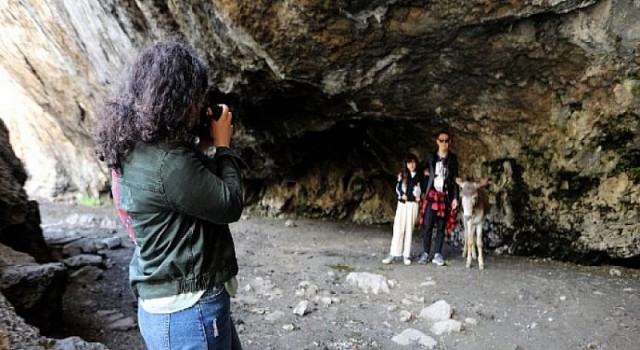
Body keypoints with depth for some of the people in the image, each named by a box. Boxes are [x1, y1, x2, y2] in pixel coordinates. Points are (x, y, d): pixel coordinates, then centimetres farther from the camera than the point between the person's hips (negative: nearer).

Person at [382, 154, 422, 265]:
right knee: (398, 229, -5)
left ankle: (406, 255, 2)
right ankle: (393, 254, -7)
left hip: (413, 204, -1)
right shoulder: (402, 175, 10)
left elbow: (420, 189, 7)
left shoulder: (419, 176, 8)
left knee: (409, 229, -1)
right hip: (402, 204, 1)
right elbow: (398, 188, 3)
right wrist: (402, 195, -12)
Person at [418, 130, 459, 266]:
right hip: (432, 194, 0)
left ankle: (437, 254, 8)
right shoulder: (431, 156, 5)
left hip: (445, 196, 0)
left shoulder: (453, 158, 4)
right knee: (428, 225, -3)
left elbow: (455, 179, 3)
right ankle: (425, 253, 5)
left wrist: (455, 197, -1)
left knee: (442, 226, 3)